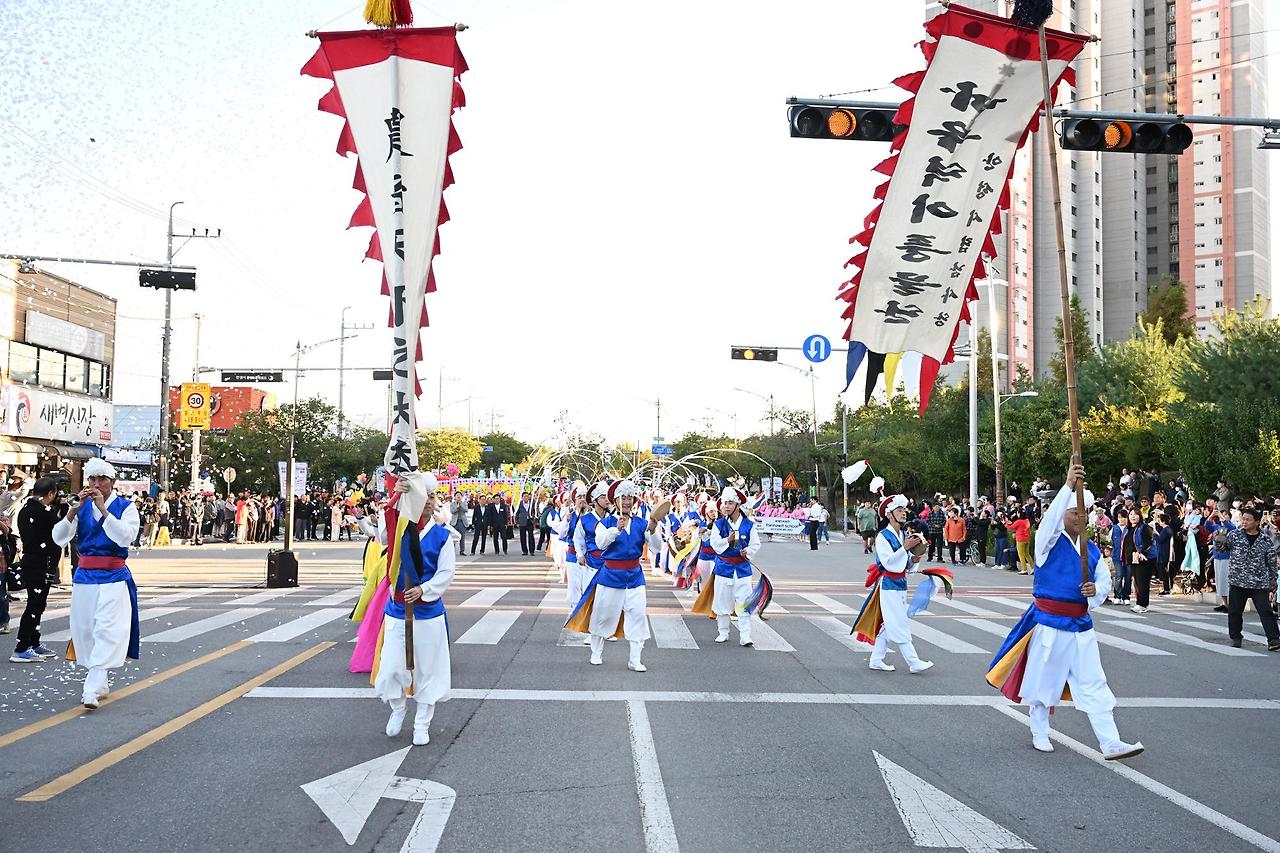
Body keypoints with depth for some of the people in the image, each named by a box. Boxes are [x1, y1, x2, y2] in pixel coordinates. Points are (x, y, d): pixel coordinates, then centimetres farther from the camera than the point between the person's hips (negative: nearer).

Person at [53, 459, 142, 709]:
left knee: (106, 631, -14)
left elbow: (125, 537, -19)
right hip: (84, 577, 5)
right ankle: (99, 685, 22)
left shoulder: (126, 507, -1)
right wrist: (77, 508, -15)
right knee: (85, 631, 8)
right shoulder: (82, 508, 9)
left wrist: (103, 508, -21)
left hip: (114, 578, -5)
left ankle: (92, 690, -19)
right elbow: (59, 538, -3)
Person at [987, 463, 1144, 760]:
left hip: (1081, 624, 4)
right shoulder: (1050, 541, -8)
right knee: (1043, 680, 8)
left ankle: (1110, 744, 0)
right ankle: (1039, 733, 27)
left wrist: (1096, 589, -11)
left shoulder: (1091, 549, 9)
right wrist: (1069, 486, -37)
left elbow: (1105, 580, 14)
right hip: (1049, 622, -4)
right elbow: (1051, 517, -28)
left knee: (1093, 684, 1)